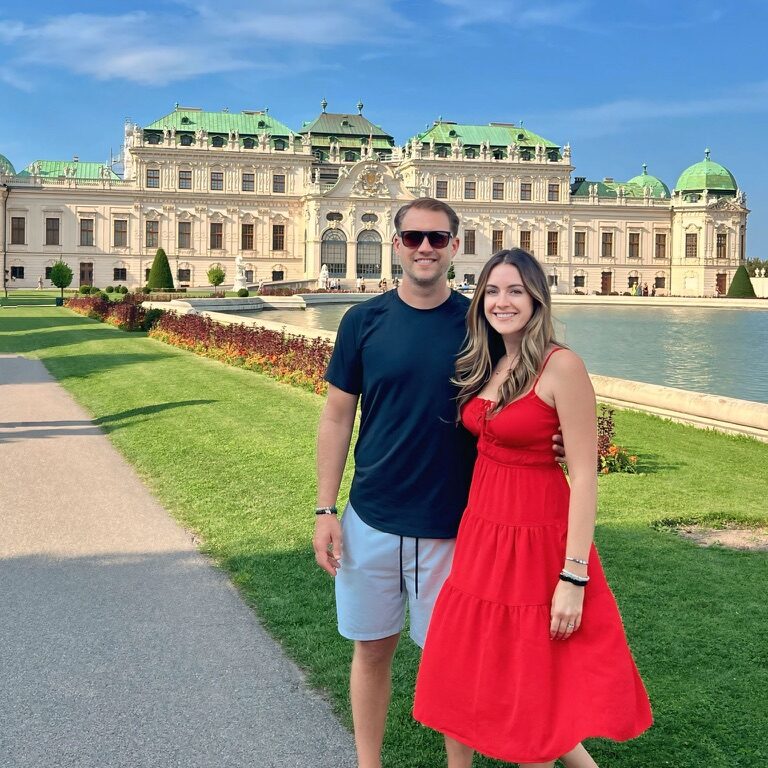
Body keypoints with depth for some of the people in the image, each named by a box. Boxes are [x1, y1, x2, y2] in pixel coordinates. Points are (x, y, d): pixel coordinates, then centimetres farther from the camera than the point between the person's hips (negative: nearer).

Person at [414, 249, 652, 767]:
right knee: (461, 672, 14)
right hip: (480, 531, 7)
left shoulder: (561, 366, -16)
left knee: (529, 689, 7)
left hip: (535, 538, -7)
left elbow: (584, 477, -18)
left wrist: (574, 578, -21)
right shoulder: (487, 364, 7)